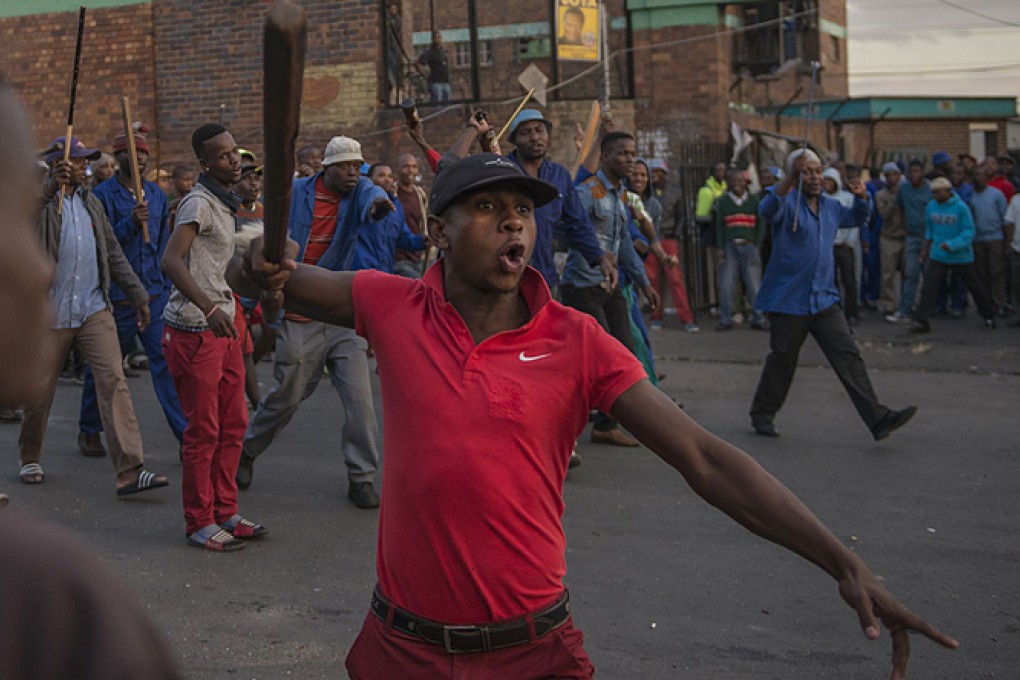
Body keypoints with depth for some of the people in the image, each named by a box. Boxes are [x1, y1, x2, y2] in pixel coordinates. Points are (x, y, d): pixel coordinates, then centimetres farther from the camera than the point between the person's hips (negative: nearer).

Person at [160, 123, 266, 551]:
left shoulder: (224, 203, 17)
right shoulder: (199, 203, -14)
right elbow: (170, 261, -28)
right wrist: (209, 308, -39)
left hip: (223, 327, 9)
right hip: (194, 330, -9)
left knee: (233, 425, 13)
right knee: (203, 432, -3)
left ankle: (225, 513, 24)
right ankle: (199, 524, 7)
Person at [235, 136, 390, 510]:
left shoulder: (358, 190, 0)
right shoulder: (295, 193, -3)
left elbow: (370, 199, -26)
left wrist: (377, 204, -51)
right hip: (299, 318, -2)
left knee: (359, 398, -4)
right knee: (287, 396, 7)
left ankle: (360, 477, 9)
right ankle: (247, 450, 34)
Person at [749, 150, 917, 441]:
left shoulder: (830, 206, 13)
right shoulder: (787, 202, -10)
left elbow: (856, 218, 32)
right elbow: (767, 211, -33)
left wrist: (861, 198, 9)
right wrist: (789, 180, -49)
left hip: (824, 299, 6)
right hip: (788, 300, -6)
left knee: (849, 357, -2)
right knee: (781, 362, 6)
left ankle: (878, 419, -6)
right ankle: (762, 415, 26)